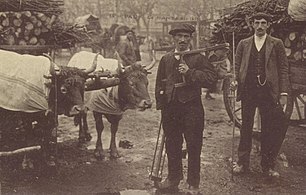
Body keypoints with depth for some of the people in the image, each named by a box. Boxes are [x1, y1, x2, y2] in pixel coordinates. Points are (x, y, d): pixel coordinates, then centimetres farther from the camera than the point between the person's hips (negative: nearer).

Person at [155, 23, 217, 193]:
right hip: (170, 108, 4)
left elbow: (211, 78, -11)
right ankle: (173, 179, 27)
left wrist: (190, 72, -19)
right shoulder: (166, 59, 11)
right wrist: (161, 104, 8)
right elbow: (159, 84, 16)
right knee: (172, 146, 12)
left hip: (191, 108, -3)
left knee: (194, 147, 2)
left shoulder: (198, 58, 0)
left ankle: (193, 184, 13)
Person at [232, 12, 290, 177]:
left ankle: (267, 165, 14)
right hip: (248, 90, 1)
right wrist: (235, 81, -7)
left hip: (268, 91, -1)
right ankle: (242, 163, 17)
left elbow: (283, 69, 2)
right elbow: (237, 67, 13)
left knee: (270, 129, 3)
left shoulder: (276, 44, 5)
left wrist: (284, 93, -6)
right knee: (246, 127, 8)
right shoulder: (243, 44, 11)